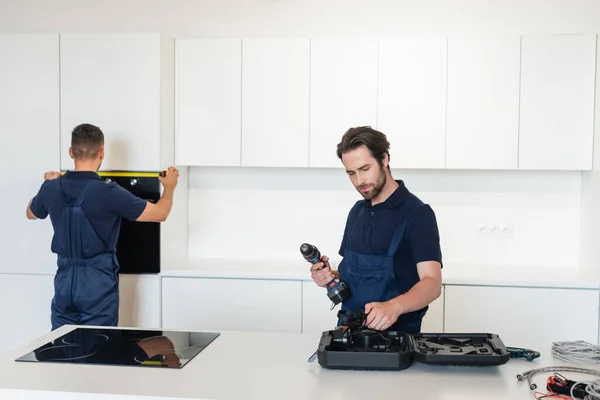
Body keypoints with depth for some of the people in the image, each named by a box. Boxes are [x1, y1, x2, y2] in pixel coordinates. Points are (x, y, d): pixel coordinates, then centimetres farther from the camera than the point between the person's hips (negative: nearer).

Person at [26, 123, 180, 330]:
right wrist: (169, 187, 9)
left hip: (65, 280, 5)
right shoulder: (109, 193, -19)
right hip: (98, 282, -4)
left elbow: (31, 213, 21)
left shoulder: (52, 188, -3)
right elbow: (159, 214, -10)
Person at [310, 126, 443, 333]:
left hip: (396, 335, -5)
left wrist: (394, 307, -37)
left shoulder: (417, 214, -11)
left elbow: (432, 283, -20)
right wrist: (331, 276, -3)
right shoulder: (357, 211, 10)